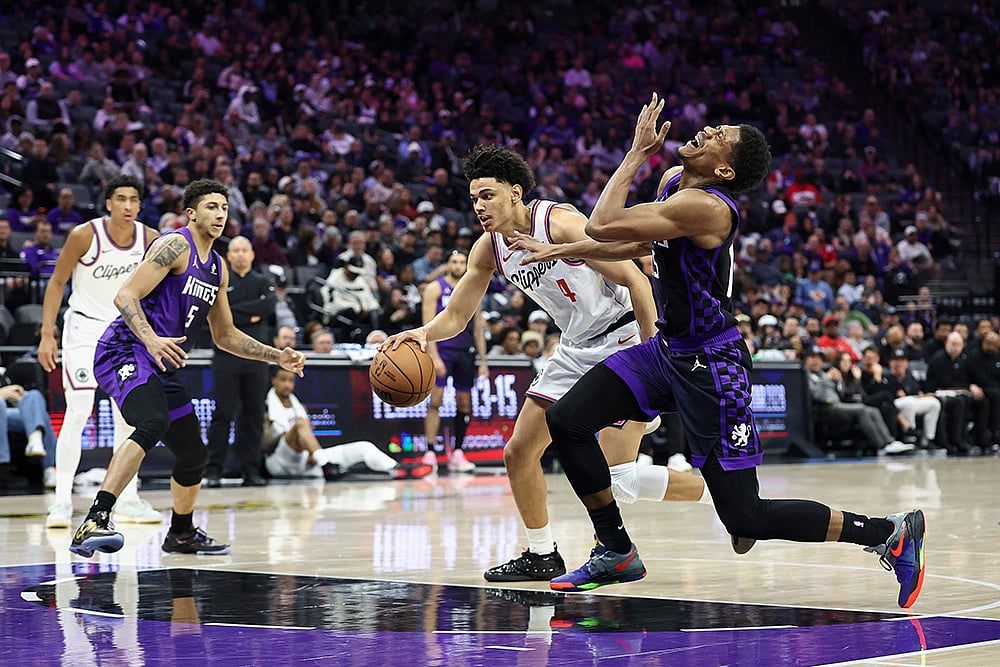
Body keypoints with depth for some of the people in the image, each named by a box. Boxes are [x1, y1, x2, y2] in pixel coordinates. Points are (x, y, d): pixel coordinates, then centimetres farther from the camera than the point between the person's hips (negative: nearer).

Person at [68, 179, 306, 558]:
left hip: (161, 369, 9)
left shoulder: (217, 268, 18)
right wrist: (151, 340, -33)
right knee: (153, 424, -35)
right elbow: (126, 296, -17)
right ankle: (94, 522, -42)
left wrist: (276, 356, 18)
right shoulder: (175, 246, -9)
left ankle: (182, 534, 41)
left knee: (194, 454, 18)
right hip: (124, 352, -9)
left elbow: (225, 336, 26)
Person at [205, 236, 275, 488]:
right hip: (226, 356, -3)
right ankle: (214, 471, -3)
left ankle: (251, 470, 7)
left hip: (256, 357, 3)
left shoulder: (263, 283, 14)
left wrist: (235, 311, -10)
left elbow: (269, 306, -7)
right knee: (222, 415, -5)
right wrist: (251, 316, -9)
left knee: (254, 415, 3)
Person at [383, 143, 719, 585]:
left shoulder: (560, 223, -23)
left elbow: (635, 280, -22)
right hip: (576, 348, 8)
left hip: (623, 338, -8)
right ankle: (541, 556, 23)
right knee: (519, 454, 7)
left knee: (618, 475, -15)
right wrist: (423, 333, -15)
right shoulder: (489, 248, 0)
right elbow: (456, 315, 8)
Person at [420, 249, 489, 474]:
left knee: (464, 404, 5)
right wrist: (434, 357, -17)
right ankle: (430, 453, -12)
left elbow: (478, 329, 16)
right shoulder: (435, 288, -1)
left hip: (464, 353, 5)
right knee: (435, 401, -11)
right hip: (442, 349, -5)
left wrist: (483, 361, 11)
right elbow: (428, 325, -8)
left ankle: (457, 454, 13)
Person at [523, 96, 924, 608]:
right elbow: (640, 243, 23)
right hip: (667, 350, 9)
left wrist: (637, 153, -18)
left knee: (745, 518, -5)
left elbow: (602, 226, -28)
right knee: (566, 421, 1)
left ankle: (890, 533, 8)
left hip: (709, 366, -9)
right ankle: (616, 553, 14)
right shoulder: (673, 181, 4)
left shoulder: (706, 207, -26)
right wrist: (562, 250, 17)